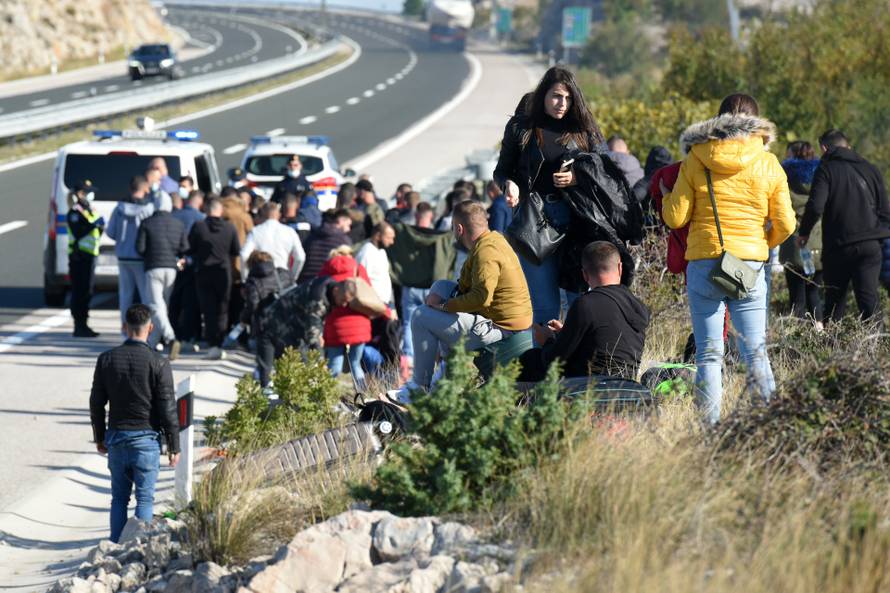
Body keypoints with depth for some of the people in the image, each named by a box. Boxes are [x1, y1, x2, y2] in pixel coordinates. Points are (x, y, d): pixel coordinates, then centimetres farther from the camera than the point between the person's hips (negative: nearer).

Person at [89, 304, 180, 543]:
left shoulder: (107, 359, -2)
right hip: (147, 438, -3)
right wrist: (174, 446, -1)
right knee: (145, 498, 3)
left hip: (116, 436, 3)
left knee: (119, 496, 12)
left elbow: (97, 403, 4)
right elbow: (167, 408, -9)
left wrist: (99, 437, 17)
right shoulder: (158, 363, -11)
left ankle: (116, 544, 9)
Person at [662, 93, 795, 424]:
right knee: (755, 351, 4)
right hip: (751, 264, 1)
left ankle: (711, 427, -3)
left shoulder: (695, 161, 1)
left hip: (703, 263, -1)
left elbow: (675, 218, 0)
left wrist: (667, 198, 20)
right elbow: (785, 225, 2)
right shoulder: (768, 164, 3)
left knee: (708, 353, 2)